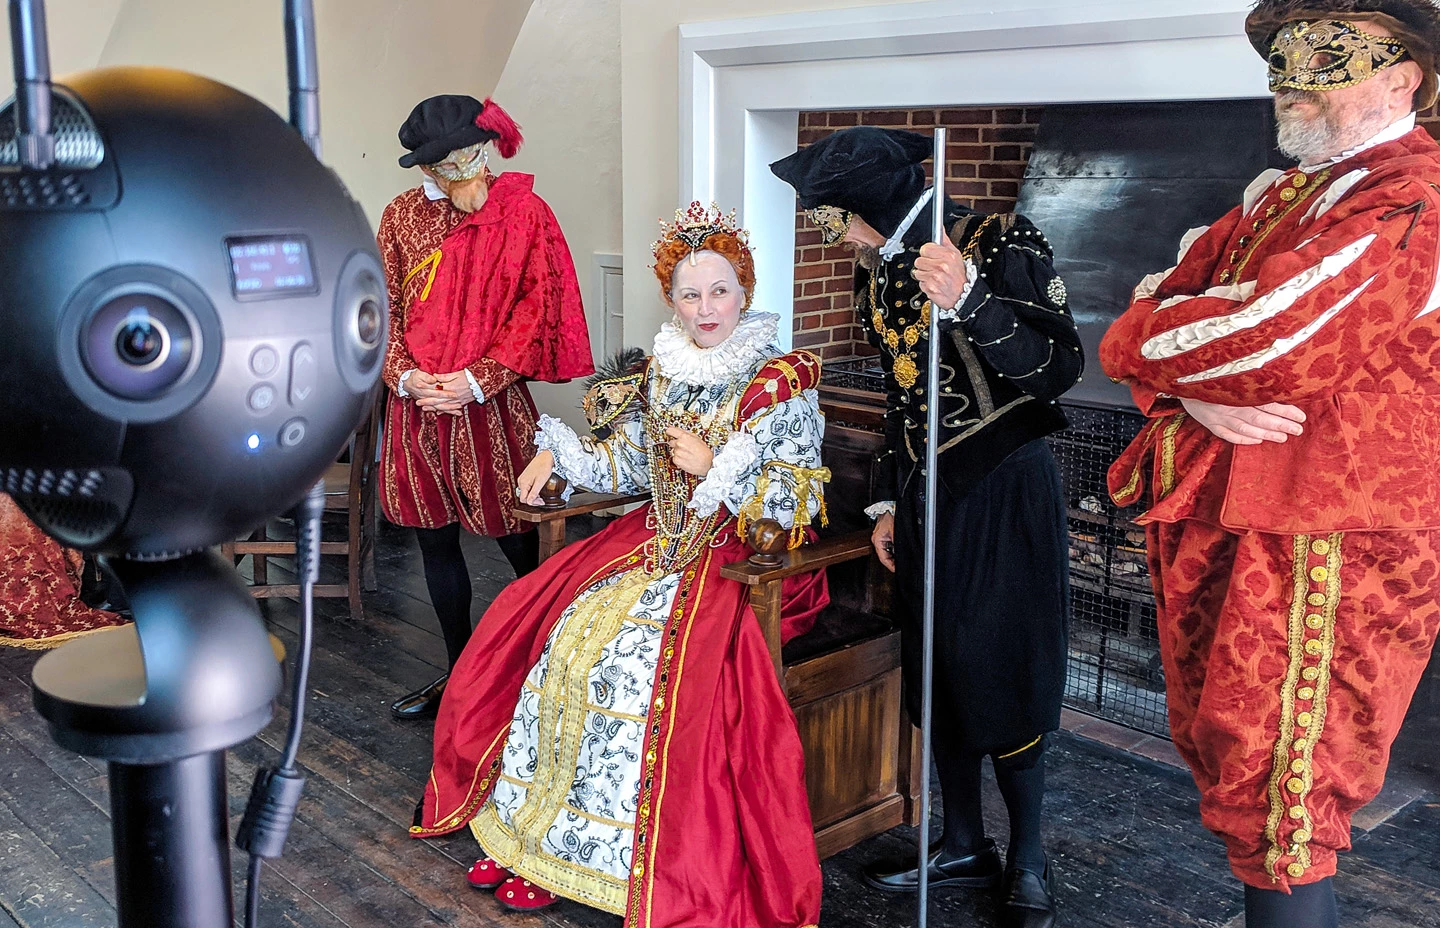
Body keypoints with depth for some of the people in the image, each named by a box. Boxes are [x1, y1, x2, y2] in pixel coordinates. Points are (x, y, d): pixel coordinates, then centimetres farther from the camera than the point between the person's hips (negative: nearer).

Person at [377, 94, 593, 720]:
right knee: (435, 540, 12)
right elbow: (383, 306, 7)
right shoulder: (403, 214, 6)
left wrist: (478, 380, -15)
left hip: (490, 406, -4)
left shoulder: (523, 213, -5)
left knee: (516, 539, 4)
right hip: (417, 406, 5)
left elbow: (536, 310, -8)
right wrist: (405, 375, -9)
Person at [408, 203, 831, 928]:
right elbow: (625, 466, 18)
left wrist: (714, 468, -15)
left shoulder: (784, 384, -5)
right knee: (566, 627, -13)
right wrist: (556, 454, 5)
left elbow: (802, 501, -9)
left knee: (649, 652, -30)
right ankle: (536, 825, -2)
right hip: (660, 540, 6)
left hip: (744, 555, -6)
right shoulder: (660, 373, 12)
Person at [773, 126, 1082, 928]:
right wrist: (890, 502, 18)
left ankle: (1029, 862, 17)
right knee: (938, 673, 12)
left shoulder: (999, 242, -14)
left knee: (1001, 675, -2)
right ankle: (967, 847, 27)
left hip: (1003, 489, -7)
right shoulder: (883, 269, 7)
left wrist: (969, 302, -36)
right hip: (926, 491, 7)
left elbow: (1059, 368, -23)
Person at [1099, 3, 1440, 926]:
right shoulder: (1272, 200, 16)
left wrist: (1152, 336, -5)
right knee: (1219, 757, 17)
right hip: (1213, 529, 9)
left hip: (1325, 547, -8)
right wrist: (1198, 395, -14)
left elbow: (1272, 343, -24)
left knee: (1275, 802, -2)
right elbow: (1133, 334, 7)